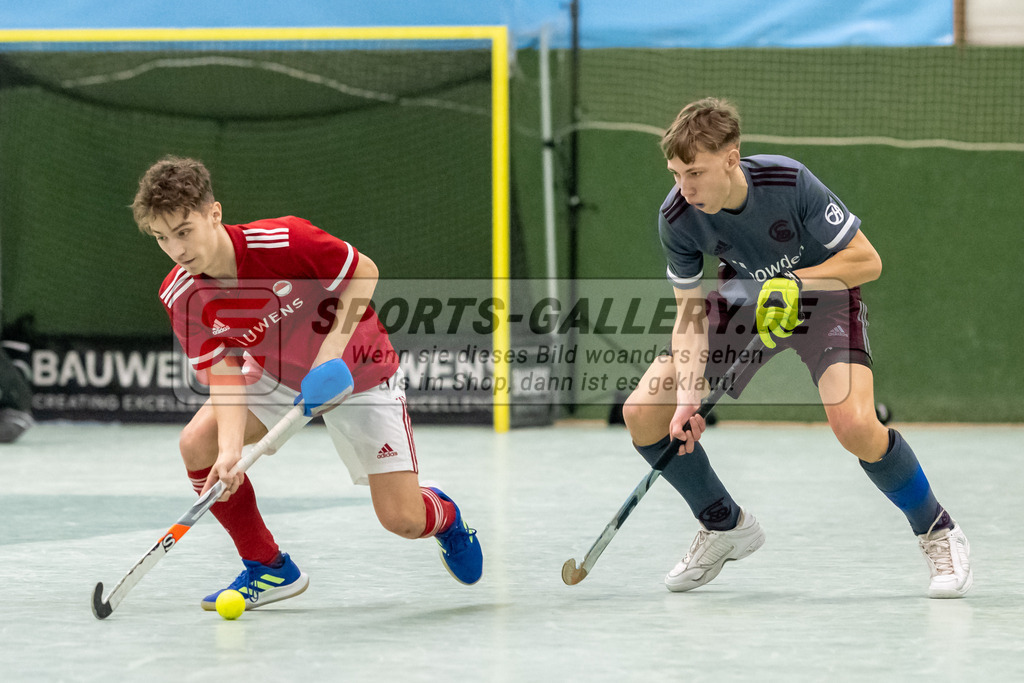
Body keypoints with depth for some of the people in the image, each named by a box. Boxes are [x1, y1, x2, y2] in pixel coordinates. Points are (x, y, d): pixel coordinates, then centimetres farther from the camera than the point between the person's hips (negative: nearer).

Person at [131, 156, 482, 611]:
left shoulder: (284, 241, -33)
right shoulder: (180, 296, -20)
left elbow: (364, 271, -19)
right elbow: (223, 374, -21)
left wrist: (334, 345, -27)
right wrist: (230, 449, -37)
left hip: (357, 372, -4)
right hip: (276, 375, 4)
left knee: (402, 520, -12)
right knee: (197, 442, -20)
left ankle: (442, 514, 30)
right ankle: (268, 569, 0)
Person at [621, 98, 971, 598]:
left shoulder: (789, 182, -33)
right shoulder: (677, 218, -22)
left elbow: (867, 261, -23)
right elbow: (691, 313, -14)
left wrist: (793, 284, -35)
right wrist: (687, 399, -25)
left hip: (824, 295, -4)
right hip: (742, 302, 4)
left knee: (855, 425, -30)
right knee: (642, 413, -8)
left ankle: (938, 533, -3)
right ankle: (726, 526, 16)